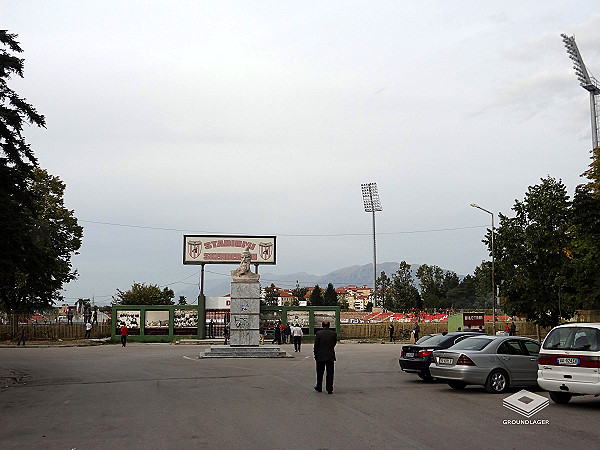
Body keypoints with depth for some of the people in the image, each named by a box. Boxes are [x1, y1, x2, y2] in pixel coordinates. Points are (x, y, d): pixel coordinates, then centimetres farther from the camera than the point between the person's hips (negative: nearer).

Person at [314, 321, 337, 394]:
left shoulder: (318, 333, -9)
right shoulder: (334, 333, -4)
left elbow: (316, 345, -7)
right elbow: (334, 344, 7)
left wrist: (315, 354, 4)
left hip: (320, 356, -1)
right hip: (330, 356, 1)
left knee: (320, 373, 13)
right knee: (330, 373, 4)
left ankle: (319, 387, 24)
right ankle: (329, 389, 1)